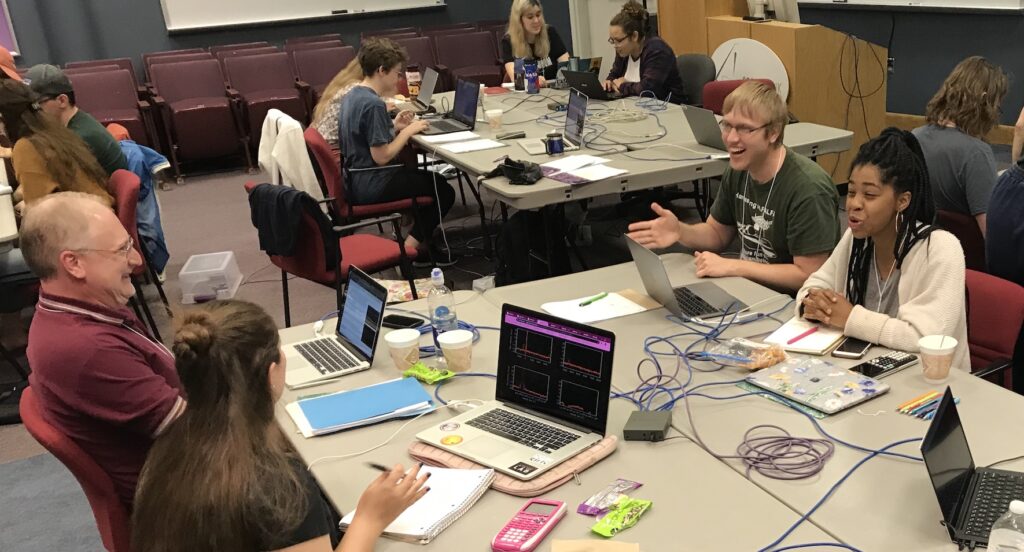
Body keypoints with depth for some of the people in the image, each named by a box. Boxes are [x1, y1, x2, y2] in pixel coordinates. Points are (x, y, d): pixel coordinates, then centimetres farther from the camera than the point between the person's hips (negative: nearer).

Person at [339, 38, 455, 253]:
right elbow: (382, 156, -25)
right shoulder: (374, 104, -23)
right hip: (372, 187, -10)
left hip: (355, 181, 10)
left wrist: (393, 126, 7)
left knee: (429, 176, 26)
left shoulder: (351, 96, 7)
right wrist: (408, 131, -13)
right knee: (444, 191, 6)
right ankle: (410, 247, 3)